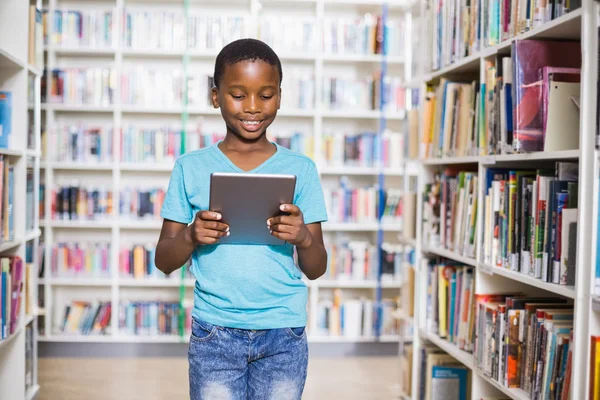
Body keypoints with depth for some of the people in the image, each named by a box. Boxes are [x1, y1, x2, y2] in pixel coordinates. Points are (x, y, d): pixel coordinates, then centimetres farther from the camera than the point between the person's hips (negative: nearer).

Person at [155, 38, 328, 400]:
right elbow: (164, 261, 3)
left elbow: (316, 270, 2)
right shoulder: (192, 168, 1)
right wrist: (192, 236, -17)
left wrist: (304, 237, -19)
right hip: (214, 333, 0)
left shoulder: (301, 170, 1)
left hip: (283, 334, 1)